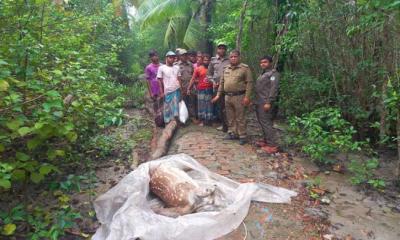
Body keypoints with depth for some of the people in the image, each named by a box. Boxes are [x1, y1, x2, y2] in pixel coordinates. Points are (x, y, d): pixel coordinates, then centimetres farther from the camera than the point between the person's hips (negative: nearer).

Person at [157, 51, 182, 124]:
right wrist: (162, 92, -5)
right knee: (167, 108, 6)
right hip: (167, 91, -3)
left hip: (176, 91, 3)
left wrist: (181, 90, 7)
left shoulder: (177, 67, 8)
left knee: (175, 107, 6)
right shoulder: (161, 68, -2)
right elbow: (160, 81, -1)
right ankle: (167, 122, 17)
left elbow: (179, 79, 12)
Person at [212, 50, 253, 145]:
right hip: (227, 96, 6)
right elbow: (222, 82, 17)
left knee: (240, 118, 0)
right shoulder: (226, 69, 13)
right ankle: (232, 133, 26)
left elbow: (249, 83, -10)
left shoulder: (245, 68, -5)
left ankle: (243, 136, 10)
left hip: (239, 97, -6)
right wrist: (218, 94, 13)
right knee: (230, 117, 14)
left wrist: (247, 97, -16)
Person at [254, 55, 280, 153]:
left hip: (265, 103, -10)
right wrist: (256, 101, 19)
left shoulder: (273, 73, -7)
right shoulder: (263, 74, 22)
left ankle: (272, 145, -6)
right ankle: (266, 140, 25)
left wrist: (269, 102, -23)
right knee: (262, 122, 14)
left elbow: (274, 89, -17)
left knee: (266, 123, -10)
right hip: (259, 103, 10)